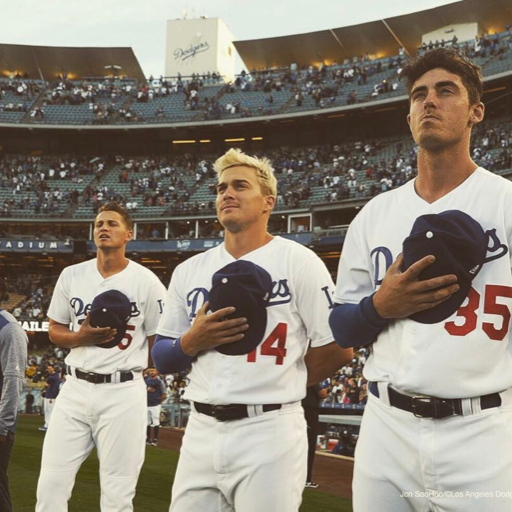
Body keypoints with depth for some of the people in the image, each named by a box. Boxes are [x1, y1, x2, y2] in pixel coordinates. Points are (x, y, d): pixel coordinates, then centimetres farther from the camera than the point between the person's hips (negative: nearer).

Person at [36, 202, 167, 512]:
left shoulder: (147, 282, -3)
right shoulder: (72, 276, 8)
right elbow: (55, 331, 12)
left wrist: (129, 369, -6)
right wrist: (82, 338, -7)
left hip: (123, 393, -3)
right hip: (75, 389, 4)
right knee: (51, 486, 3)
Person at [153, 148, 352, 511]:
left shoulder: (298, 261, -2)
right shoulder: (189, 271, 12)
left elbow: (338, 348, -3)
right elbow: (162, 359, 15)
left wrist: (279, 384, 6)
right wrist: (193, 342, -6)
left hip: (270, 431, -4)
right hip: (201, 431, 5)